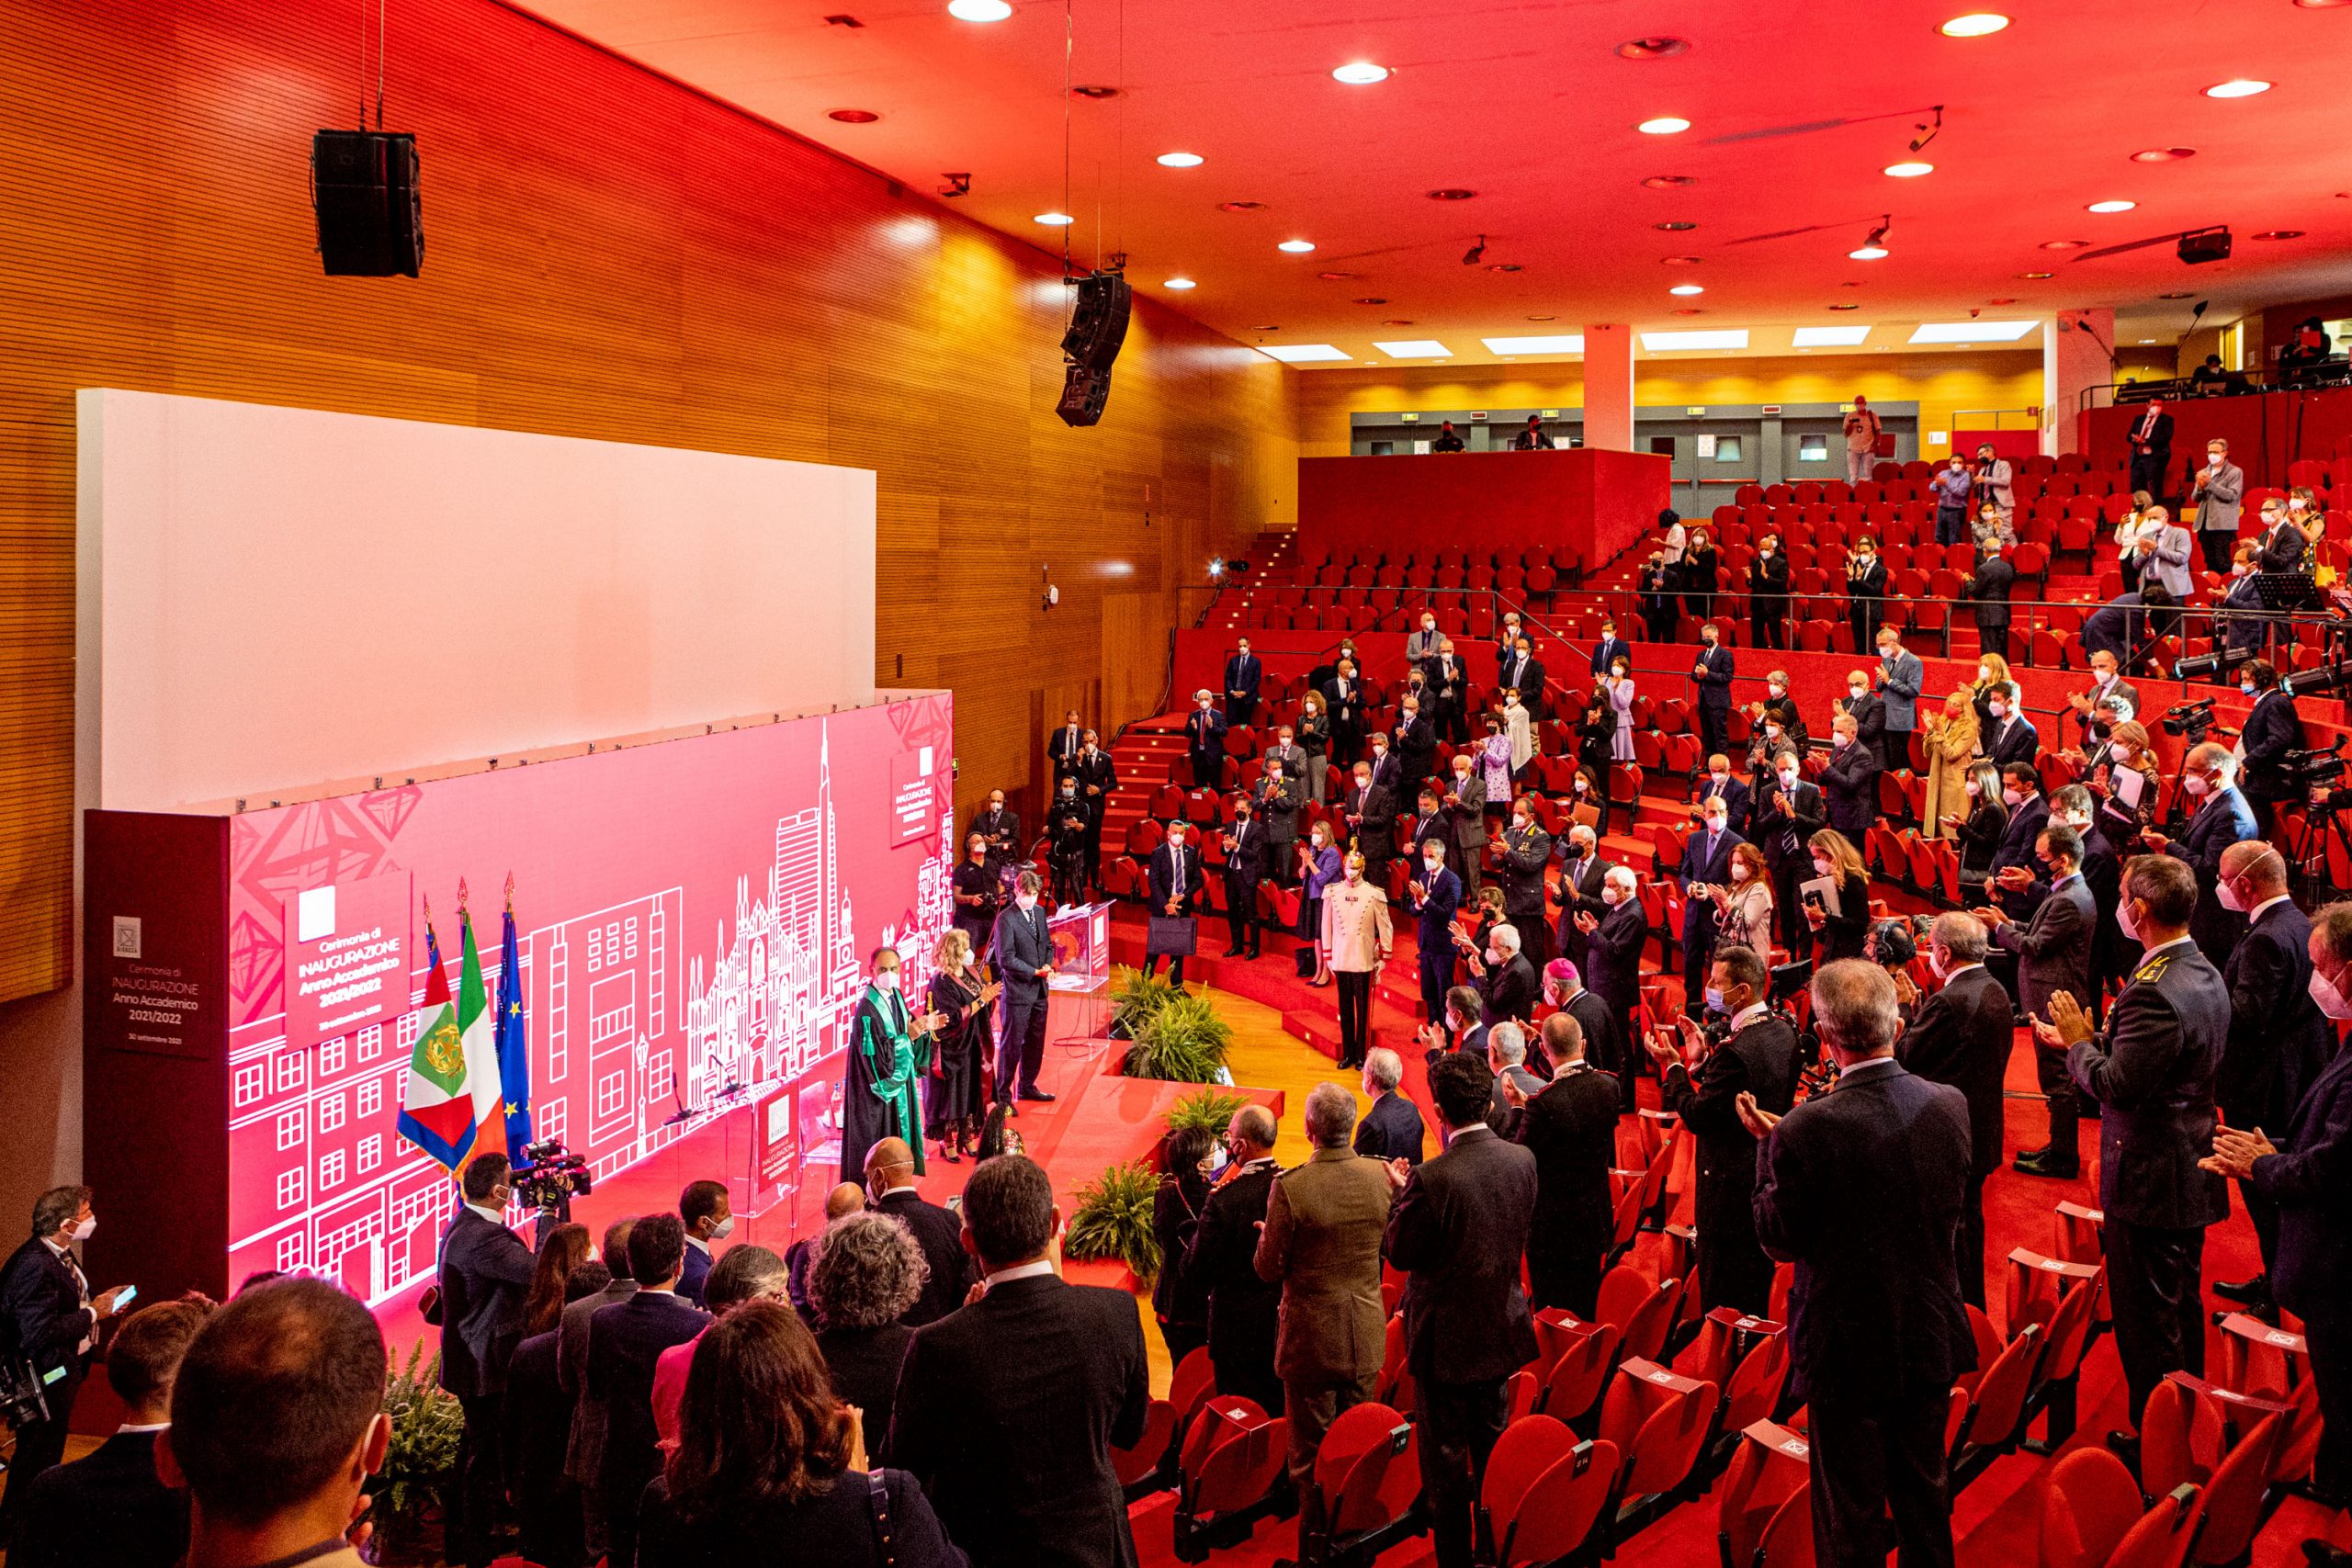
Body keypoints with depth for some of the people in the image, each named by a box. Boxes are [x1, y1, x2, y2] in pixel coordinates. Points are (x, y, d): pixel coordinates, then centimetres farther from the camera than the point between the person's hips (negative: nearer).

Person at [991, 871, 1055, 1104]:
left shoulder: (1039, 913, 9)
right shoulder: (1006, 919, -15)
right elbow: (1006, 959, -18)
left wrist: (1048, 966, -2)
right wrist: (1035, 972, -17)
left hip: (1039, 990, 7)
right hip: (1017, 991, -7)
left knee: (1036, 1041, 16)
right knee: (1012, 1044, -1)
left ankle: (1027, 1087, 31)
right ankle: (1002, 1094, 9)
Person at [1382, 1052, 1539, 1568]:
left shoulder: (1434, 1178, -27)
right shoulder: (1522, 1160, -9)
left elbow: (1399, 1254, -17)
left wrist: (1403, 1192, -3)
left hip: (1445, 1334, -6)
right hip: (1501, 1327, 6)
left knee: (1445, 1454, 9)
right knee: (1492, 1442, 23)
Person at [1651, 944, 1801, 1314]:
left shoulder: (1736, 1051, -27)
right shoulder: (1781, 1031, 2)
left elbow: (1697, 1117, -22)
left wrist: (1673, 1066, -11)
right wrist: (1701, 1058, 7)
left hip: (1732, 1185, -10)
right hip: (1769, 1175, 10)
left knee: (1723, 1302, 3)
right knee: (1758, 1291, 22)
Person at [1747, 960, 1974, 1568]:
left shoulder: (1805, 1129, -26)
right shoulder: (1949, 1105, -10)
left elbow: (1779, 1239, -13)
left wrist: (1768, 1145, -3)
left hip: (1848, 1348, -5)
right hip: (1930, 1336, 5)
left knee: (1851, 1511, 11)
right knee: (1925, 1489, 23)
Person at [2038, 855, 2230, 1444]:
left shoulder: (2153, 993, -28)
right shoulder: (2205, 976, 5)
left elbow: (2115, 1086, -28)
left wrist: (2078, 1042, -12)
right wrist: (2086, 1037, 14)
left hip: (2149, 1180, -10)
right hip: (2193, 1175, 10)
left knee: (2147, 1317, 3)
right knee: (2182, 1303, 22)